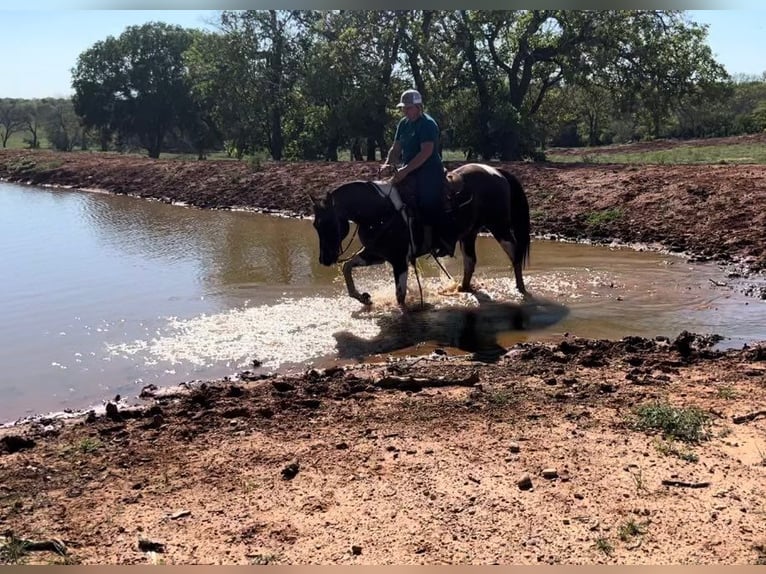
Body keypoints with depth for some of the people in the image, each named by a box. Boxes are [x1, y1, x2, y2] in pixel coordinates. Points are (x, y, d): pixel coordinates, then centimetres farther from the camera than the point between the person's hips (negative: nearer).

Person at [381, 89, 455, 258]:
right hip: (410, 173, 9)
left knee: (430, 207, -14)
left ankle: (445, 243, -6)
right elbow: (396, 148, 15)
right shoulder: (403, 123, 12)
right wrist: (389, 163, -7)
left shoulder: (428, 124, -13)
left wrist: (405, 170, -29)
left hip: (429, 174, -9)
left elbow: (426, 152, -23)